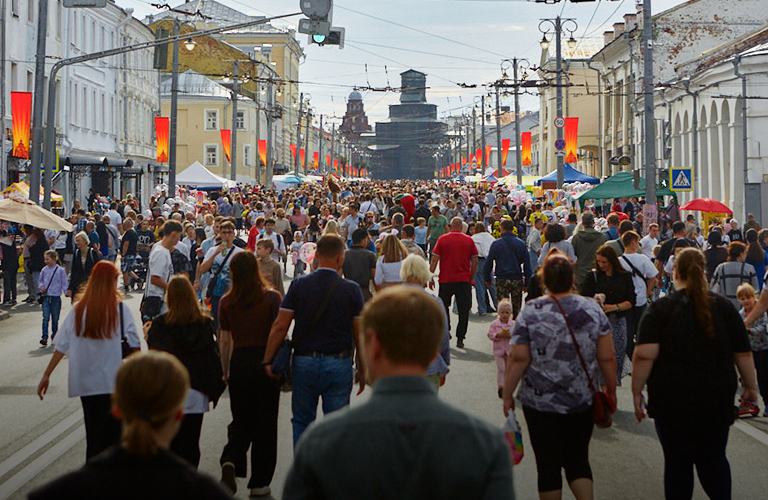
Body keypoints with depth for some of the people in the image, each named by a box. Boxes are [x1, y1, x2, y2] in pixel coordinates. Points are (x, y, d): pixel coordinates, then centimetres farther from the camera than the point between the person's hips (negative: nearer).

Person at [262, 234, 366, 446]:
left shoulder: (298, 285, -2)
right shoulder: (351, 289, -4)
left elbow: (280, 326, -6)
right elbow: (360, 334, -3)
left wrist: (268, 361, 2)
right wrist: (362, 370, 8)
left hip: (304, 363, 1)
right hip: (339, 365, -1)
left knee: (302, 422, 15)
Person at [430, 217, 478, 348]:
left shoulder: (442, 239, -2)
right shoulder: (469, 240, 1)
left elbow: (434, 260, -3)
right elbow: (475, 261, 4)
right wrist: (471, 277, 15)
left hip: (446, 279, 0)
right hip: (464, 280, 0)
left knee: (444, 307, 18)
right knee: (463, 310, 4)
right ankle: (460, 338, 0)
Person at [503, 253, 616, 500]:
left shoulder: (530, 313, -10)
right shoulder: (592, 309, -4)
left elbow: (518, 359, -11)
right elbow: (607, 357, -1)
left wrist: (507, 394, 0)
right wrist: (611, 391, 12)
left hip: (540, 403, -2)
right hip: (582, 402, 2)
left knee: (548, 464, 8)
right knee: (578, 460, 16)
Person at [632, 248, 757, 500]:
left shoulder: (660, 308, -7)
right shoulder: (723, 306, 2)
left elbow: (645, 355, -16)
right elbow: (744, 354, 5)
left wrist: (637, 392, -9)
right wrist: (750, 386, 17)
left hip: (672, 402, -2)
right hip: (717, 401, 3)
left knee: (677, 462, 7)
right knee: (714, 459, 16)